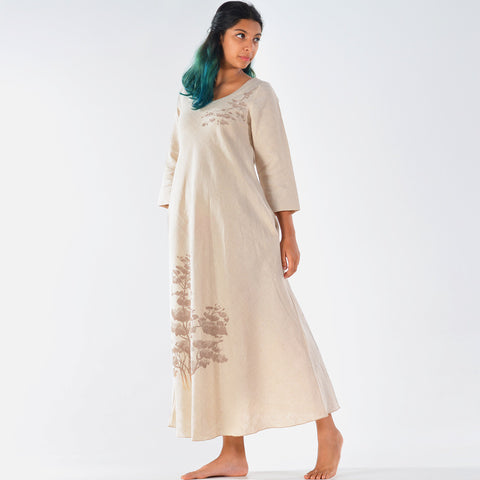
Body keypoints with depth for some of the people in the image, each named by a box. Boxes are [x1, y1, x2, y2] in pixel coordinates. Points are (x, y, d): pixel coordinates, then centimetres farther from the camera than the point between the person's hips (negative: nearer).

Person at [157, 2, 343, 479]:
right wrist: (171, 226, 12)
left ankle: (327, 432, 6)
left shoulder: (257, 93, 2)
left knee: (264, 320, -7)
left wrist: (288, 234, -7)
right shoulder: (187, 93, 16)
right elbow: (175, 161, 18)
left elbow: (275, 163, -2)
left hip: (240, 224, -5)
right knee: (210, 330, 3)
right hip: (193, 225, 5)